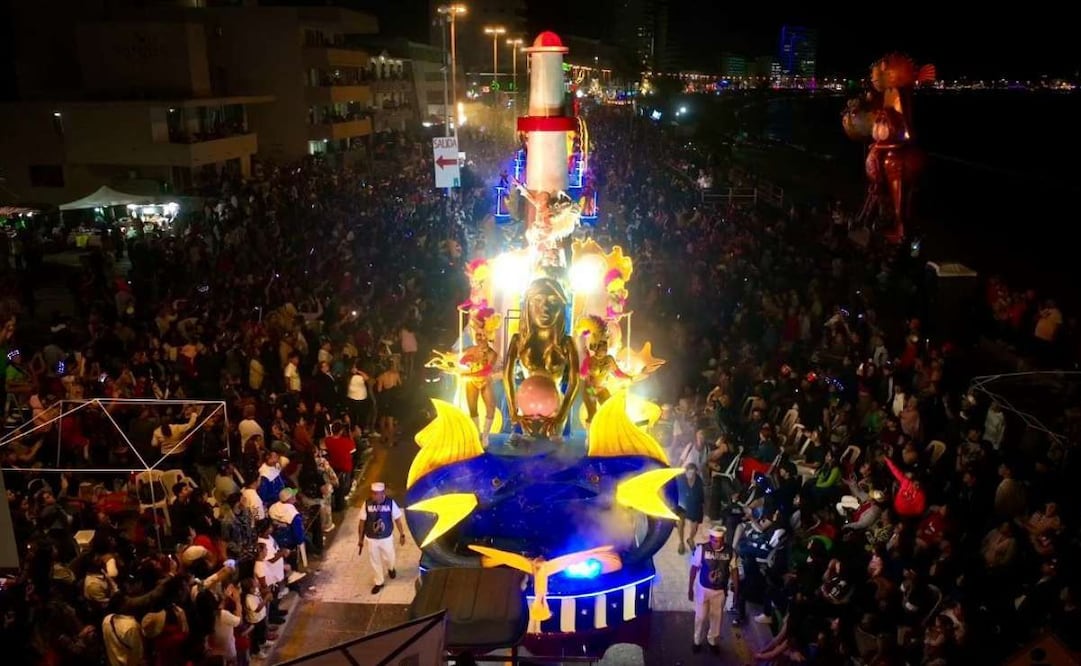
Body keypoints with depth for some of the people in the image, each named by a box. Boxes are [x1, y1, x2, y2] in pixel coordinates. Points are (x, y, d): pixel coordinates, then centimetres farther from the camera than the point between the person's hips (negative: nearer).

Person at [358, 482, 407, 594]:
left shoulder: (391, 503, -21)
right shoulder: (367, 504, -20)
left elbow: (397, 519, -8)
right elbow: (362, 521, -7)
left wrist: (402, 535, -1)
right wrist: (361, 539, 0)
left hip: (387, 538, 0)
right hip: (371, 539, 0)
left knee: (389, 558, 18)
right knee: (375, 562, 16)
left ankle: (390, 569, 55)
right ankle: (379, 583, 40)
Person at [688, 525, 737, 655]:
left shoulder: (730, 552, -15)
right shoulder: (702, 549, -20)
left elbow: (733, 571, -3)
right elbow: (694, 569, -10)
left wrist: (736, 590, 0)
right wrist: (690, 588, -5)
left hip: (720, 591, 2)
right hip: (703, 589, -2)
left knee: (717, 616, 18)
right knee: (700, 616, 12)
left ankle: (712, 641, 41)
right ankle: (697, 641, 35)